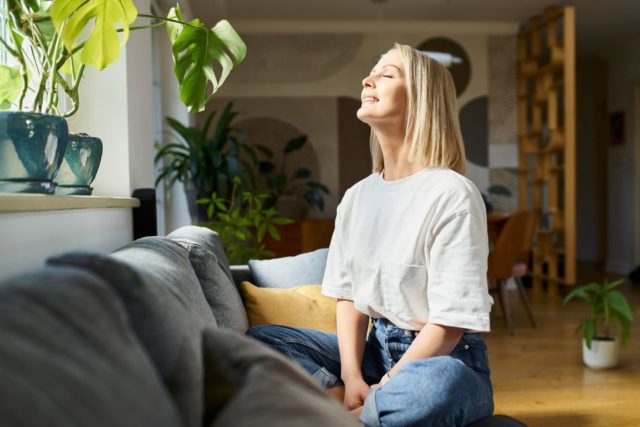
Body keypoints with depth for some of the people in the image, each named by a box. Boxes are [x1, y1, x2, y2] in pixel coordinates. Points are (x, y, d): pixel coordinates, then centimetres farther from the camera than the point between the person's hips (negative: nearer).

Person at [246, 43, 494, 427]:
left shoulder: (451, 193, -15)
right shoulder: (356, 197, 6)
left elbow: (450, 323, -17)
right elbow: (349, 296, 5)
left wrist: (383, 388, -17)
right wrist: (351, 377, -11)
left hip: (444, 359, -5)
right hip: (375, 348, 6)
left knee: (437, 384, -40)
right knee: (257, 340, -7)